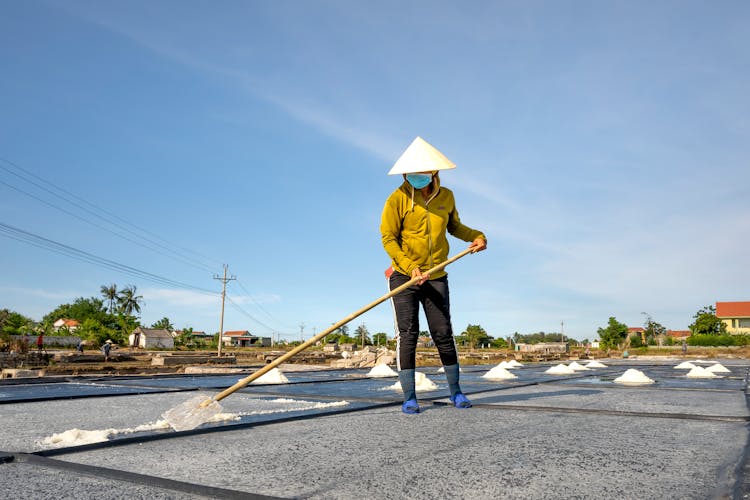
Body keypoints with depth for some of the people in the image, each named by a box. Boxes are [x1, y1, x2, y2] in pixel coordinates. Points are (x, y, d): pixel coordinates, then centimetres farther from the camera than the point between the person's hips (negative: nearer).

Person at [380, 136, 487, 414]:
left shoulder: (446, 196, 5)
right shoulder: (398, 199, -8)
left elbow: (454, 226, 21)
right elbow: (388, 238, -10)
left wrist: (476, 236, 3)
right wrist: (410, 267, -21)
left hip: (436, 278, 3)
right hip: (403, 276, -3)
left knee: (443, 334, 4)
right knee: (407, 334, -5)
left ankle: (456, 392, 18)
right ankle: (409, 398, 3)